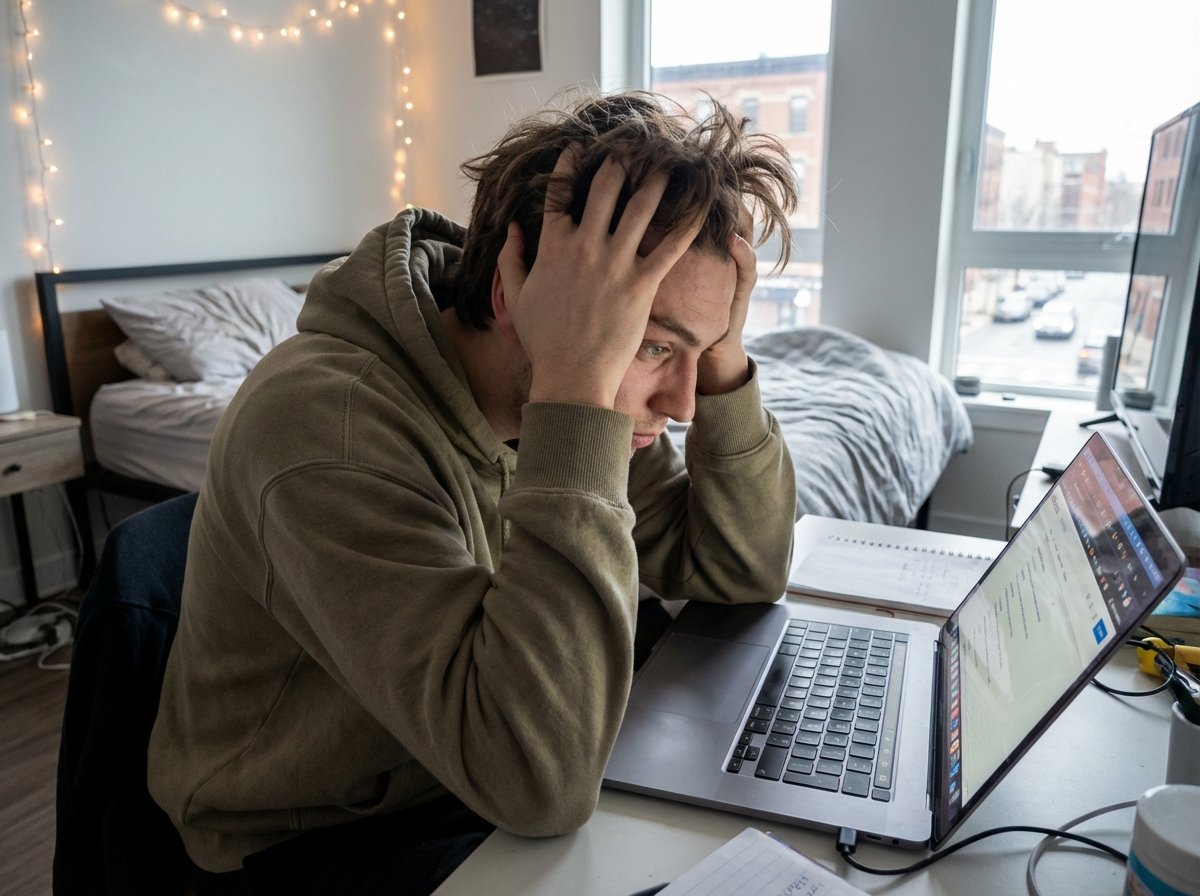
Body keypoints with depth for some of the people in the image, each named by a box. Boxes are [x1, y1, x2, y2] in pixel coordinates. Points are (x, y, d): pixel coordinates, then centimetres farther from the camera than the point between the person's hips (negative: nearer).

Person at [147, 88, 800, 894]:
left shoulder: (547, 390, -11)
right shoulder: (326, 421, -31)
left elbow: (745, 574, -7)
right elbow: (540, 781, -37)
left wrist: (720, 357, -20)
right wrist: (576, 394, -39)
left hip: (466, 778, 6)